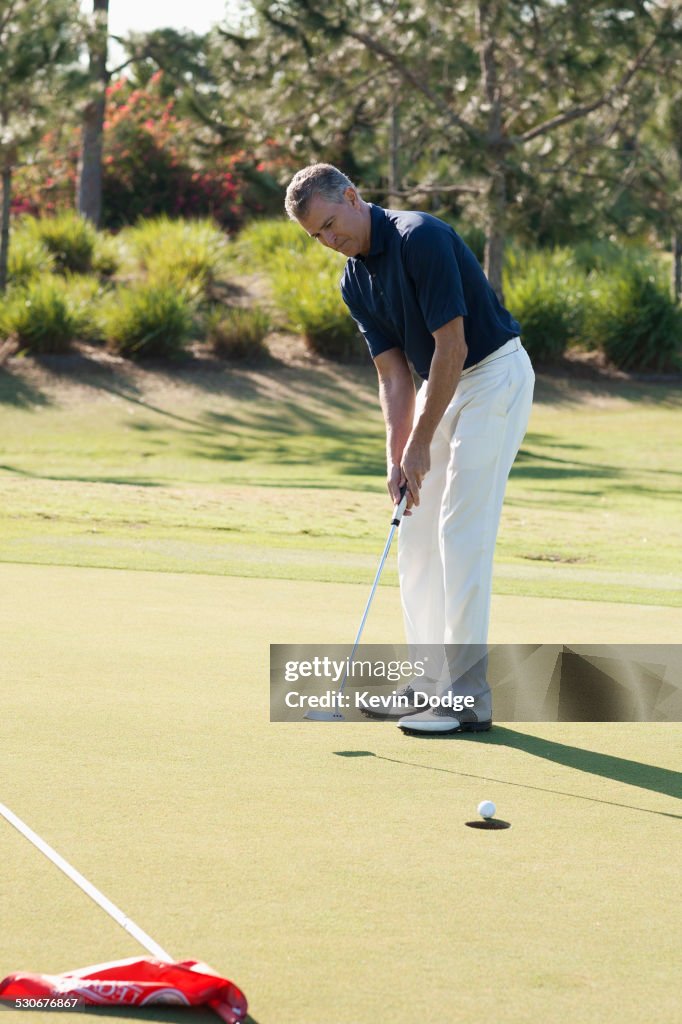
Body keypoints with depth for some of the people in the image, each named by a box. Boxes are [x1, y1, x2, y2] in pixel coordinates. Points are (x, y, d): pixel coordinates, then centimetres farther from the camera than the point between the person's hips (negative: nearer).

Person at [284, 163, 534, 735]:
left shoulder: (421, 238, -22)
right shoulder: (355, 281, 4)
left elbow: (453, 348, -23)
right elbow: (394, 373, 4)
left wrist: (420, 443, -19)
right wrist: (396, 456, -9)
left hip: (494, 375, -9)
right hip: (441, 384, 9)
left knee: (462, 532, -13)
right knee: (417, 529, 8)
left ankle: (469, 698, -12)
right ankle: (435, 680, 15)